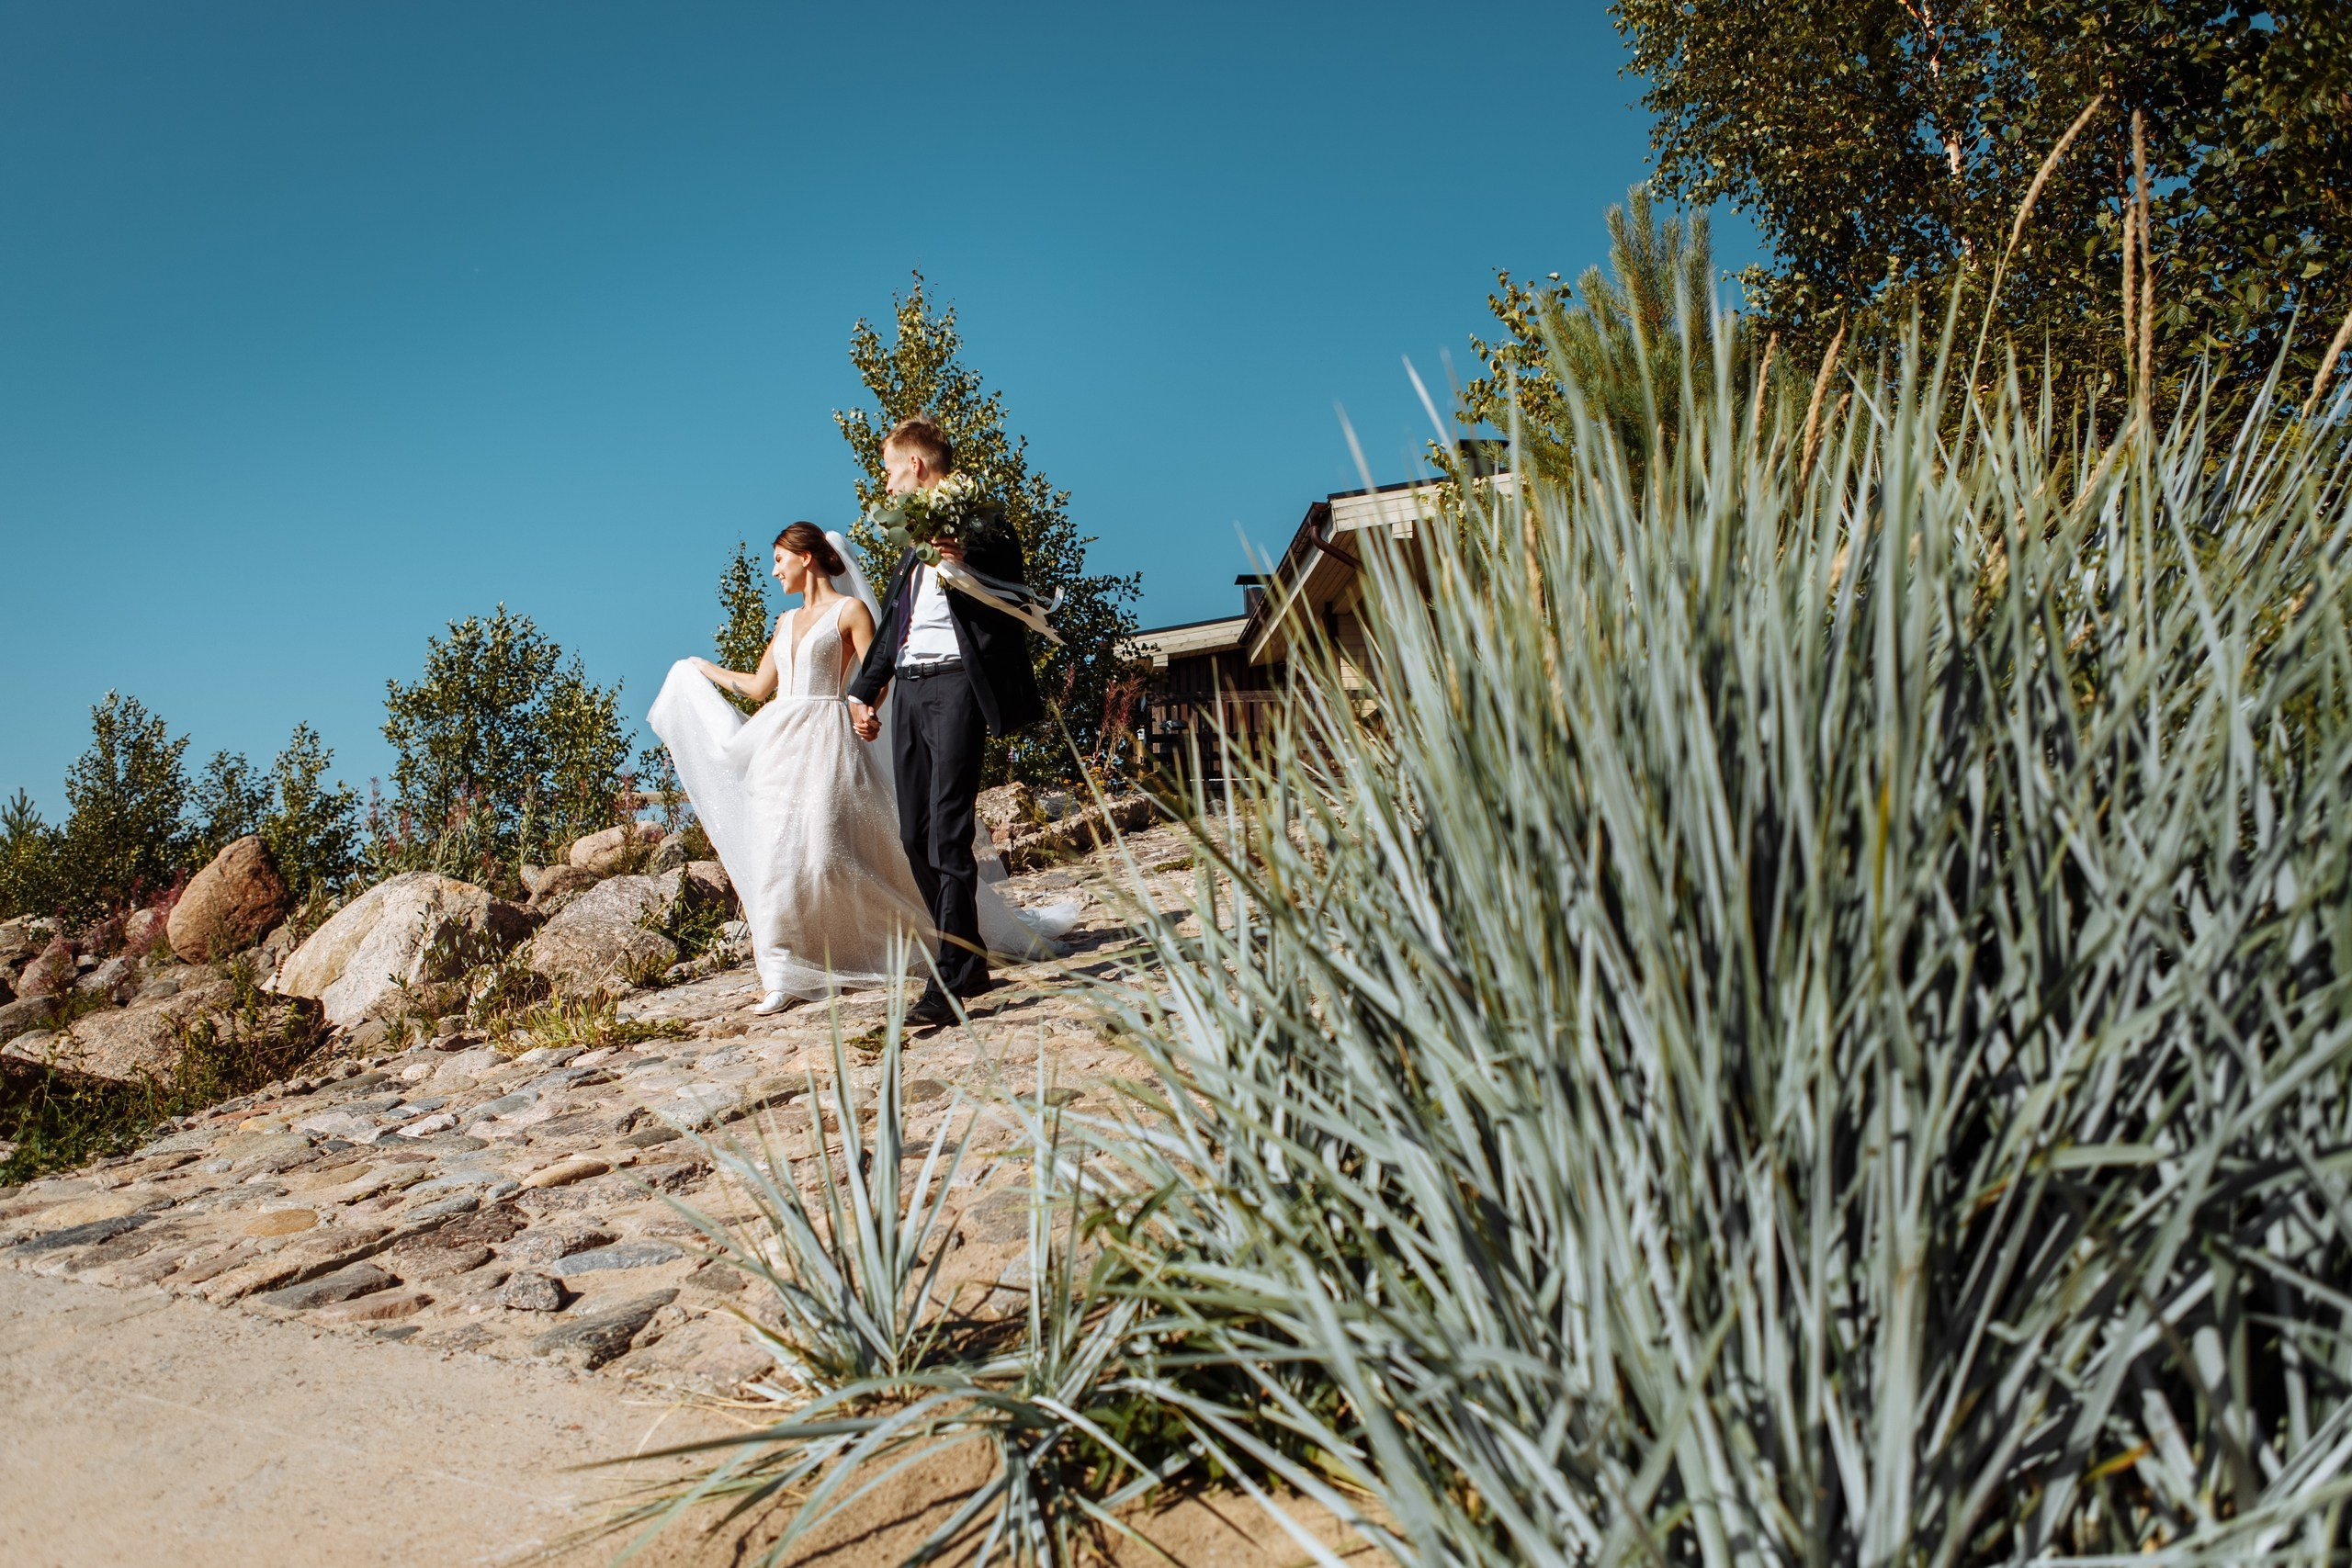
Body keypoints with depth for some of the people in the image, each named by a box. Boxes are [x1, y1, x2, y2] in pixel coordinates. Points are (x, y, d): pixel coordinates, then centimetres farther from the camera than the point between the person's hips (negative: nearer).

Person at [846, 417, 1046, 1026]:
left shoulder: (980, 522, -1)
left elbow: (1008, 601, -10)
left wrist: (965, 564, -27)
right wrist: (864, 690, 29)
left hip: (955, 684, -9)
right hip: (908, 690, 9)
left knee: (947, 833, -15)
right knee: (916, 837, 6)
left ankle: (951, 979, -16)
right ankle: (969, 961, 15)